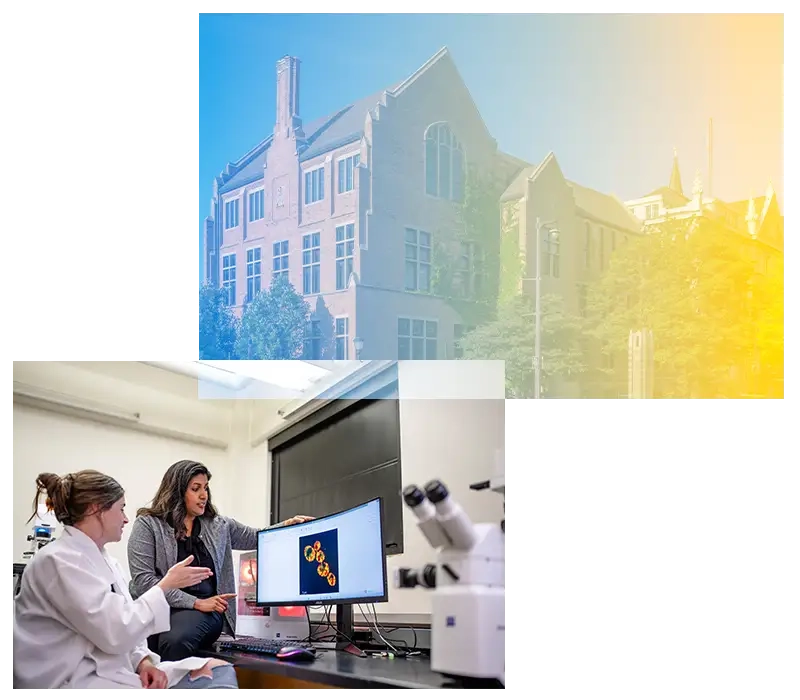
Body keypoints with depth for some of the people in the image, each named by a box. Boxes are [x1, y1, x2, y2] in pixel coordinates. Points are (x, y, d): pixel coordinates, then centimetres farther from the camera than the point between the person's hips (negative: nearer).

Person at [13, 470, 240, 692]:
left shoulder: (105, 561, 14)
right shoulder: (60, 561, -14)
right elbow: (116, 633, -21)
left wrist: (143, 661, -4)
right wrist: (165, 585, -10)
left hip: (112, 672, 9)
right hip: (77, 682, -9)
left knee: (220, 670, -5)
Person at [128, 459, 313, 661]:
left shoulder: (217, 525, 18)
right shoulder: (148, 524, 4)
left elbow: (256, 538, 30)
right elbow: (143, 580, -6)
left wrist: (287, 525, 9)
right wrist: (196, 603, -11)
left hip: (203, 611, 2)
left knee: (175, 640, -35)